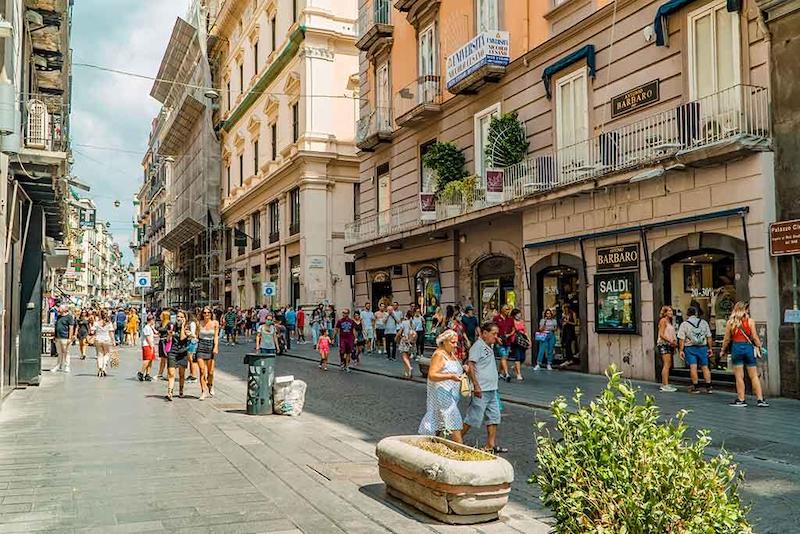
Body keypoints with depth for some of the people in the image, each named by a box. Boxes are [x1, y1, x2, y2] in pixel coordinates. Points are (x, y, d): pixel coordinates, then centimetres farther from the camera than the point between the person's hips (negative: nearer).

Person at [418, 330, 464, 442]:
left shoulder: (451, 354, 14)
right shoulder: (439, 355, -14)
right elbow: (432, 375, -21)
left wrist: (463, 369, 7)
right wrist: (450, 376, -29)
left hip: (450, 394, 9)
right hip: (442, 394, -9)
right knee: (453, 421, -9)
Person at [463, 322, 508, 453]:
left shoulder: (489, 347, 16)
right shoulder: (478, 346, -13)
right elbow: (470, 365, -19)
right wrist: (476, 385, -23)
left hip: (492, 389, 10)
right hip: (481, 390, -10)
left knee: (494, 417, 10)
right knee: (473, 418, -3)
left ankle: (491, 445, 16)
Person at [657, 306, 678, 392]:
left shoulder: (669, 321, 20)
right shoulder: (663, 320, -8)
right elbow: (661, 335, -15)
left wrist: (675, 342, 10)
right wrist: (671, 341, -19)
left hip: (669, 345, 9)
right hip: (664, 344, -9)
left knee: (669, 365, 8)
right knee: (667, 365, -13)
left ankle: (664, 384, 12)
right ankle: (665, 385, -15)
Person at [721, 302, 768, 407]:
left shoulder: (730, 322, -1)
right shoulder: (750, 321, -3)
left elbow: (726, 339, 3)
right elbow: (755, 337, -4)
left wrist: (723, 350, 14)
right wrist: (760, 347, 7)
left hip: (736, 348, 0)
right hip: (748, 347, 0)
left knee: (739, 376, 6)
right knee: (754, 376, 6)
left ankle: (741, 400, 8)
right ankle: (760, 399, 6)